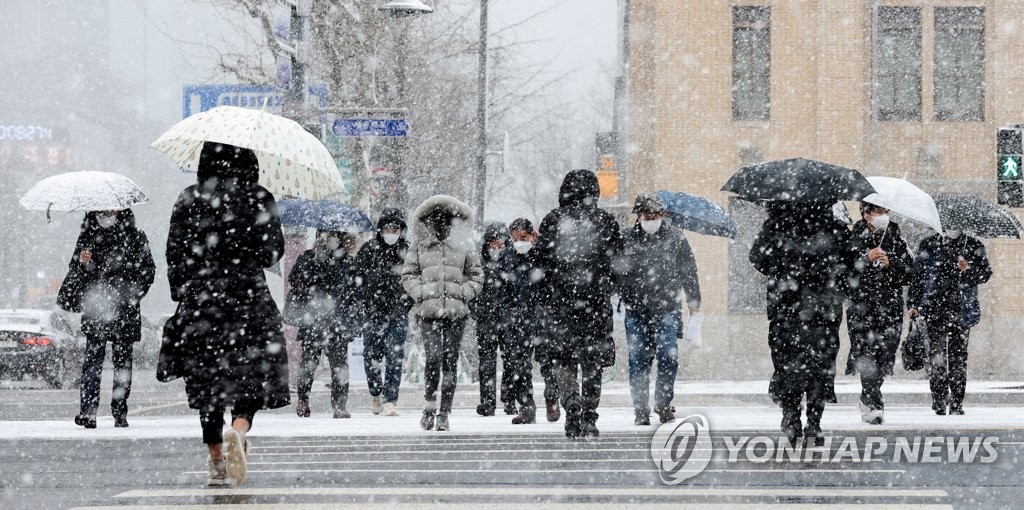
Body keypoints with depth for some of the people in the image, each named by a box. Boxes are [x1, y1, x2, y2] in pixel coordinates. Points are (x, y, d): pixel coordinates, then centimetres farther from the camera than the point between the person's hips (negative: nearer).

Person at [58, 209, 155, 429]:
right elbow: (74, 271, 16)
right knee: (93, 358, -11)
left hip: (124, 311, 0)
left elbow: (148, 270, 5)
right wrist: (83, 264, -8)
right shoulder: (88, 237, 12)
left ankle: (120, 412, 9)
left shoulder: (135, 237, 6)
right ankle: (87, 410, -17)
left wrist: (130, 293, -9)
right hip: (94, 309, 0)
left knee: (122, 360, 2)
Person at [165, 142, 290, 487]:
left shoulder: (188, 200, 3)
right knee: (253, 378, 3)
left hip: (199, 299, 2)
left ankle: (217, 464, 10)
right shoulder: (259, 199, -2)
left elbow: (175, 253, 3)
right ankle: (239, 429, -26)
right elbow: (273, 252, -1)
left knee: (207, 382, 8)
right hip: (247, 297, -2)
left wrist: (181, 295, 13)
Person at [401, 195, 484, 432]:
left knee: (450, 361, 1)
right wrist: (421, 292, -5)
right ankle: (429, 405, 0)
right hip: (428, 311, -1)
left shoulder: (464, 246, 11)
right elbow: (408, 275, 11)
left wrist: (464, 293, -2)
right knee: (433, 356, -16)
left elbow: (476, 276, 15)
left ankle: (444, 413, 7)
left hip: (456, 312, 1)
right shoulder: (419, 247, 9)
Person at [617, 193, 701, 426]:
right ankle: (640, 409, 6)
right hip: (636, 310, 0)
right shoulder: (627, 241, 3)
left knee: (668, 356, -6)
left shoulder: (675, 238, 4)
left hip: (667, 309, 0)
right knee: (639, 359, 0)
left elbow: (688, 271, 11)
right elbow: (616, 273, 8)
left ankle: (664, 404, 9)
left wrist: (693, 300, 11)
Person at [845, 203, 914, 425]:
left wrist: (890, 264, -11)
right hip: (861, 305, -2)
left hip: (890, 306, 2)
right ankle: (874, 406, -11)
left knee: (884, 356, 2)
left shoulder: (895, 238, 8)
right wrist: (866, 260, -18)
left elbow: (909, 275, 5)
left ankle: (867, 400, 22)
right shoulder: (853, 239, 2)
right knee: (868, 354, -13)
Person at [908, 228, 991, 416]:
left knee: (958, 357, 0)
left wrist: (969, 269, -17)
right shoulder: (929, 245, 10)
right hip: (934, 309, 0)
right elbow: (917, 275, 12)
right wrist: (913, 303, 5)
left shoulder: (973, 246, 9)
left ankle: (956, 403, 6)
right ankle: (939, 400, -5)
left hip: (962, 310, 0)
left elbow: (986, 273, 4)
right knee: (937, 353, -9)